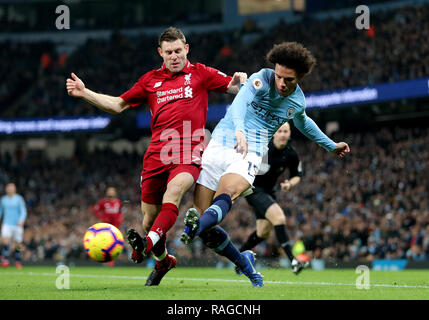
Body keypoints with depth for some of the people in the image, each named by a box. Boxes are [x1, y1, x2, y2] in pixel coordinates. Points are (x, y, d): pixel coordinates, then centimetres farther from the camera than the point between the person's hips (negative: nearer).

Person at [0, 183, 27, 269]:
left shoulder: (19, 199, -1)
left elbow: (23, 211, -7)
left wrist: (21, 220, -24)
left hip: (17, 225, -1)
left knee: (17, 244, 3)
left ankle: (18, 261, 20)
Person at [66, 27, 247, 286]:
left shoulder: (200, 74, 10)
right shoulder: (151, 80, 17)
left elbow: (234, 86, 8)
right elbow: (118, 104, 23)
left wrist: (242, 80, -17)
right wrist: (84, 93, 13)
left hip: (189, 153, -4)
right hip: (157, 154, 4)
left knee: (174, 190, -32)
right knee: (149, 214, 2)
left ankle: (148, 244, -50)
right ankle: (162, 261, 26)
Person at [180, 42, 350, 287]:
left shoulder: (298, 102, 9)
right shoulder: (263, 79, -5)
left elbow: (303, 123, 35)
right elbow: (241, 100, -26)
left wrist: (331, 145, 46)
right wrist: (239, 129, -47)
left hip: (249, 156, 1)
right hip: (220, 145, 0)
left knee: (227, 193, -34)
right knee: (200, 213, -8)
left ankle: (196, 228, -64)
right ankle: (244, 265, 13)